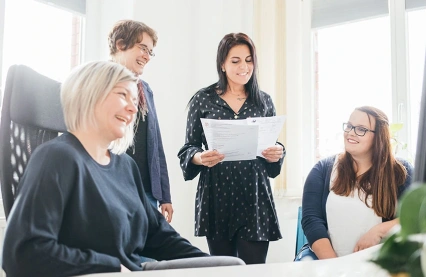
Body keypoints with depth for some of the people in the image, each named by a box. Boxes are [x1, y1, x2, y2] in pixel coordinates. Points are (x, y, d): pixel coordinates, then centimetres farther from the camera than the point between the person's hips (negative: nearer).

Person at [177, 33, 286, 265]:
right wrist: (200, 158, -18)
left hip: (255, 196, 1)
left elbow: (274, 146, 13)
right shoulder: (202, 99, 1)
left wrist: (278, 154, -9)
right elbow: (189, 148, 3)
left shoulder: (264, 101, 7)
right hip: (217, 196, -1)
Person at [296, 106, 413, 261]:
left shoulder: (400, 172, 7)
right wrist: (333, 267, -13)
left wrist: (379, 230, -13)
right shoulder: (324, 169, 7)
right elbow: (311, 219, -1)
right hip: (327, 257, 1)